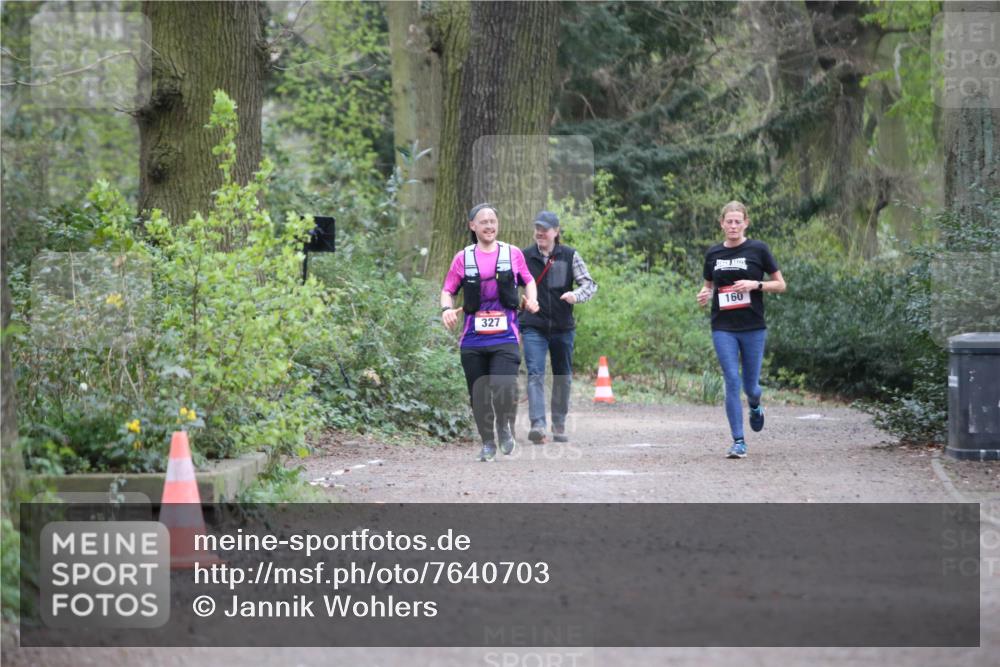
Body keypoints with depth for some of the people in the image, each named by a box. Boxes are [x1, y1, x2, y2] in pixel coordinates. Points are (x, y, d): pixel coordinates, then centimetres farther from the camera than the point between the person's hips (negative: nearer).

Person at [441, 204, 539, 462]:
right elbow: (448, 290, 11)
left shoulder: (513, 254, 7)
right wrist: (447, 308, -10)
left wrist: (532, 299, 0)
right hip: (473, 338, 2)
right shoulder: (463, 258, 7)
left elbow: (528, 280, 20)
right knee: (479, 394, 4)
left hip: (505, 336, -2)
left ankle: (505, 428, 9)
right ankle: (487, 443, 21)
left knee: (504, 387, -19)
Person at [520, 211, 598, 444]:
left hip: (563, 328, 1)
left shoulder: (569, 256, 1)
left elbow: (590, 284, -2)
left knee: (563, 378, 11)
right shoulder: (525, 257, 2)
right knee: (535, 375, -16)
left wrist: (576, 295, -21)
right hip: (534, 327, -1)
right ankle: (538, 424, -27)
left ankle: (559, 425, 25)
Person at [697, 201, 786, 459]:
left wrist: (755, 285, -15)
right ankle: (738, 441, -3)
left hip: (753, 328, -1)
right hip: (723, 328, 1)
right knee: (732, 381, -8)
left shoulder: (758, 249, -2)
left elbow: (780, 284, 2)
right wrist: (704, 294, -2)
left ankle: (755, 407, 41)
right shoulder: (713, 253, 7)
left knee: (750, 385, 4)